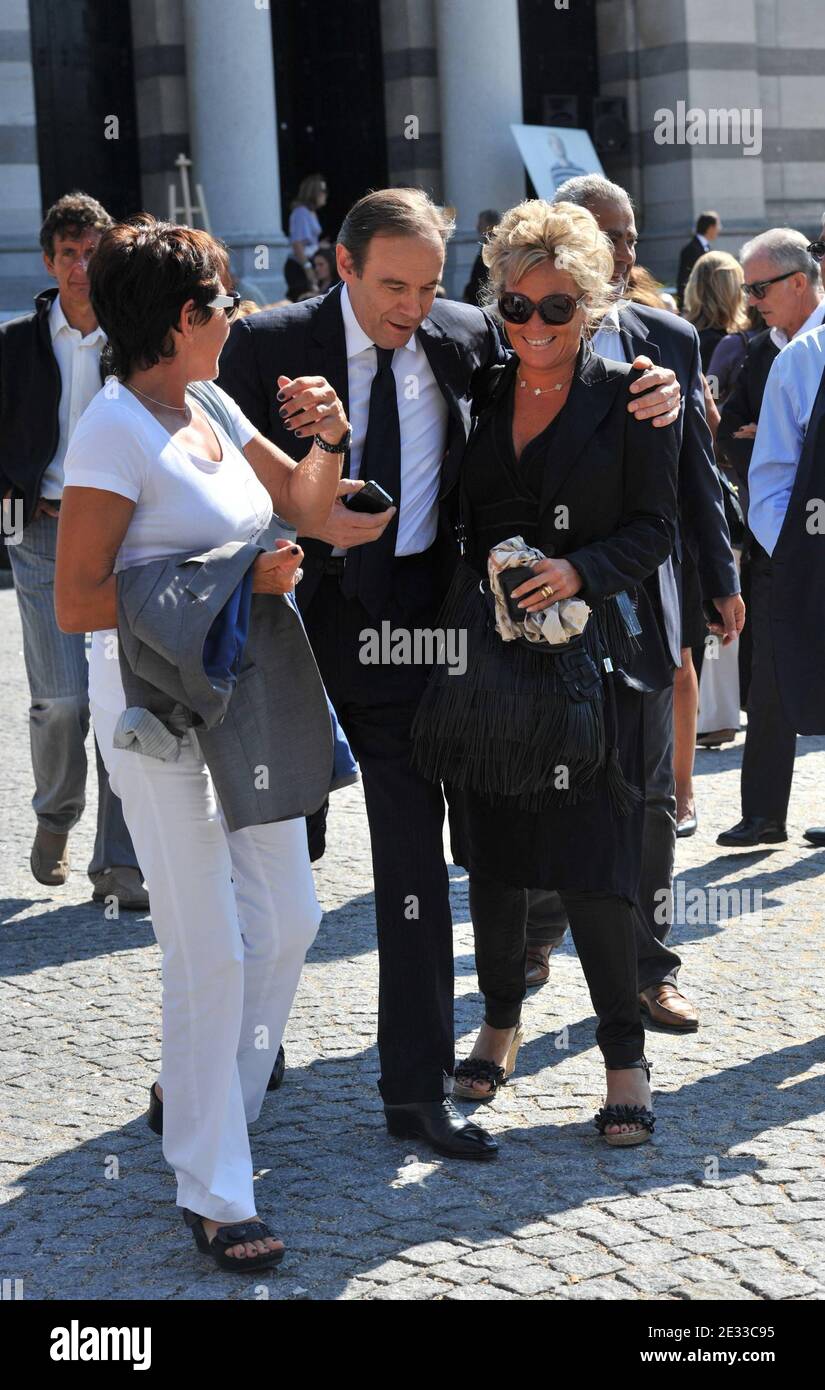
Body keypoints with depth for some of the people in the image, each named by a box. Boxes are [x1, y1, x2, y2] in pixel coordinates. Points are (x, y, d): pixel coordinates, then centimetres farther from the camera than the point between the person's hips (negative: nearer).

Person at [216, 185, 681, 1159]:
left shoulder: (465, 338, 0)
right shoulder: (268, 346, -6)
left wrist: (649, 392, -8)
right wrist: (310, 520, -22)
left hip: (410, 624, 1)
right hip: (297, 611, -1)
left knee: (415, 853, 2)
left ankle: (417, 1089, 11)